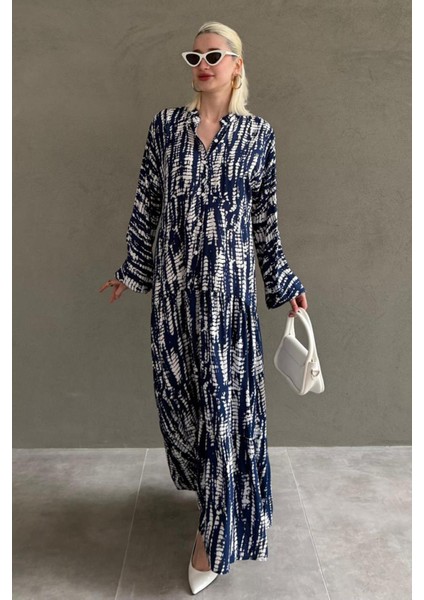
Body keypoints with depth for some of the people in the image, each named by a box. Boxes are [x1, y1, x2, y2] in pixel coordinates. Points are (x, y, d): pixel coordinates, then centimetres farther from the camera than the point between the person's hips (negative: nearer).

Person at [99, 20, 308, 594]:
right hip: (174, 279, 2)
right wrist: (133, 270, 10)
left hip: (229, 282, -2)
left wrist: (284, 283, 6)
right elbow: (146, 203, 8)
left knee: (226, 396, -1)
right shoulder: (167, 125, 6)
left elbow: (266, 215, 7)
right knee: (180, 390, 11)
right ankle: (202, 481, 39)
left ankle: (214, 528, 14)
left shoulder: (258, 133, 3)